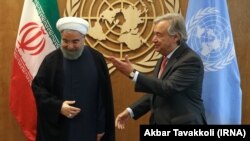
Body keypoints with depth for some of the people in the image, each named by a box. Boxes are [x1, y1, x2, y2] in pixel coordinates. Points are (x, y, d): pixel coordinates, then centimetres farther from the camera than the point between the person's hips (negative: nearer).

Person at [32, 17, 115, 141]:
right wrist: (58, 106, -16)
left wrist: (101, 127, 2)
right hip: (58, 130, 0)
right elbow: (37, 87, -1)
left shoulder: (96, 59, -1)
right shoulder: (52, 60, -3)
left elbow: (104, 96, 2)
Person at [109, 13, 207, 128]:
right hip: (160, 123, 8)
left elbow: (168, 88, -28)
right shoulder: (164, 59, 11)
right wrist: (131, 111, 5)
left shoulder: (191, 60, -17)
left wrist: (132, 73, -26)